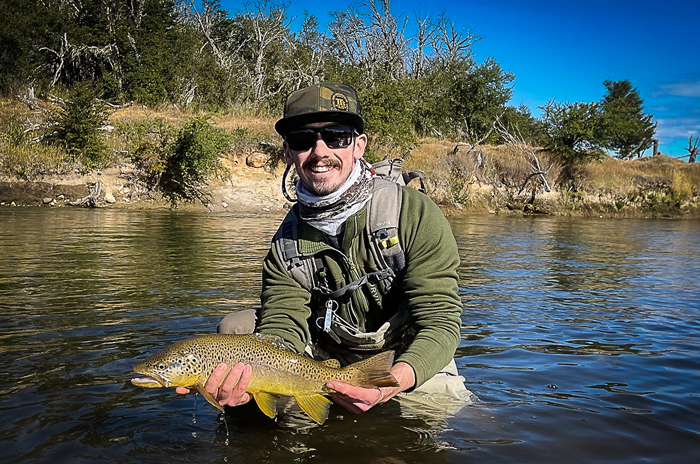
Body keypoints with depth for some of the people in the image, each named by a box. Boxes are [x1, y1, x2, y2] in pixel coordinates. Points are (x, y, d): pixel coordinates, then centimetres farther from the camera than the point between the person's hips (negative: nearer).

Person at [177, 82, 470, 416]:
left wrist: (393, 382, -41)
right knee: (234, 328, -8)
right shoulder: (286, 243, -5)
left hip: (411, 363, -2)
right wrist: (249, 380, -39)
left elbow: (440, 320, -21)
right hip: (331, 360, 3)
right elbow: (283, 327, -16)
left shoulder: (415, 214, -18)